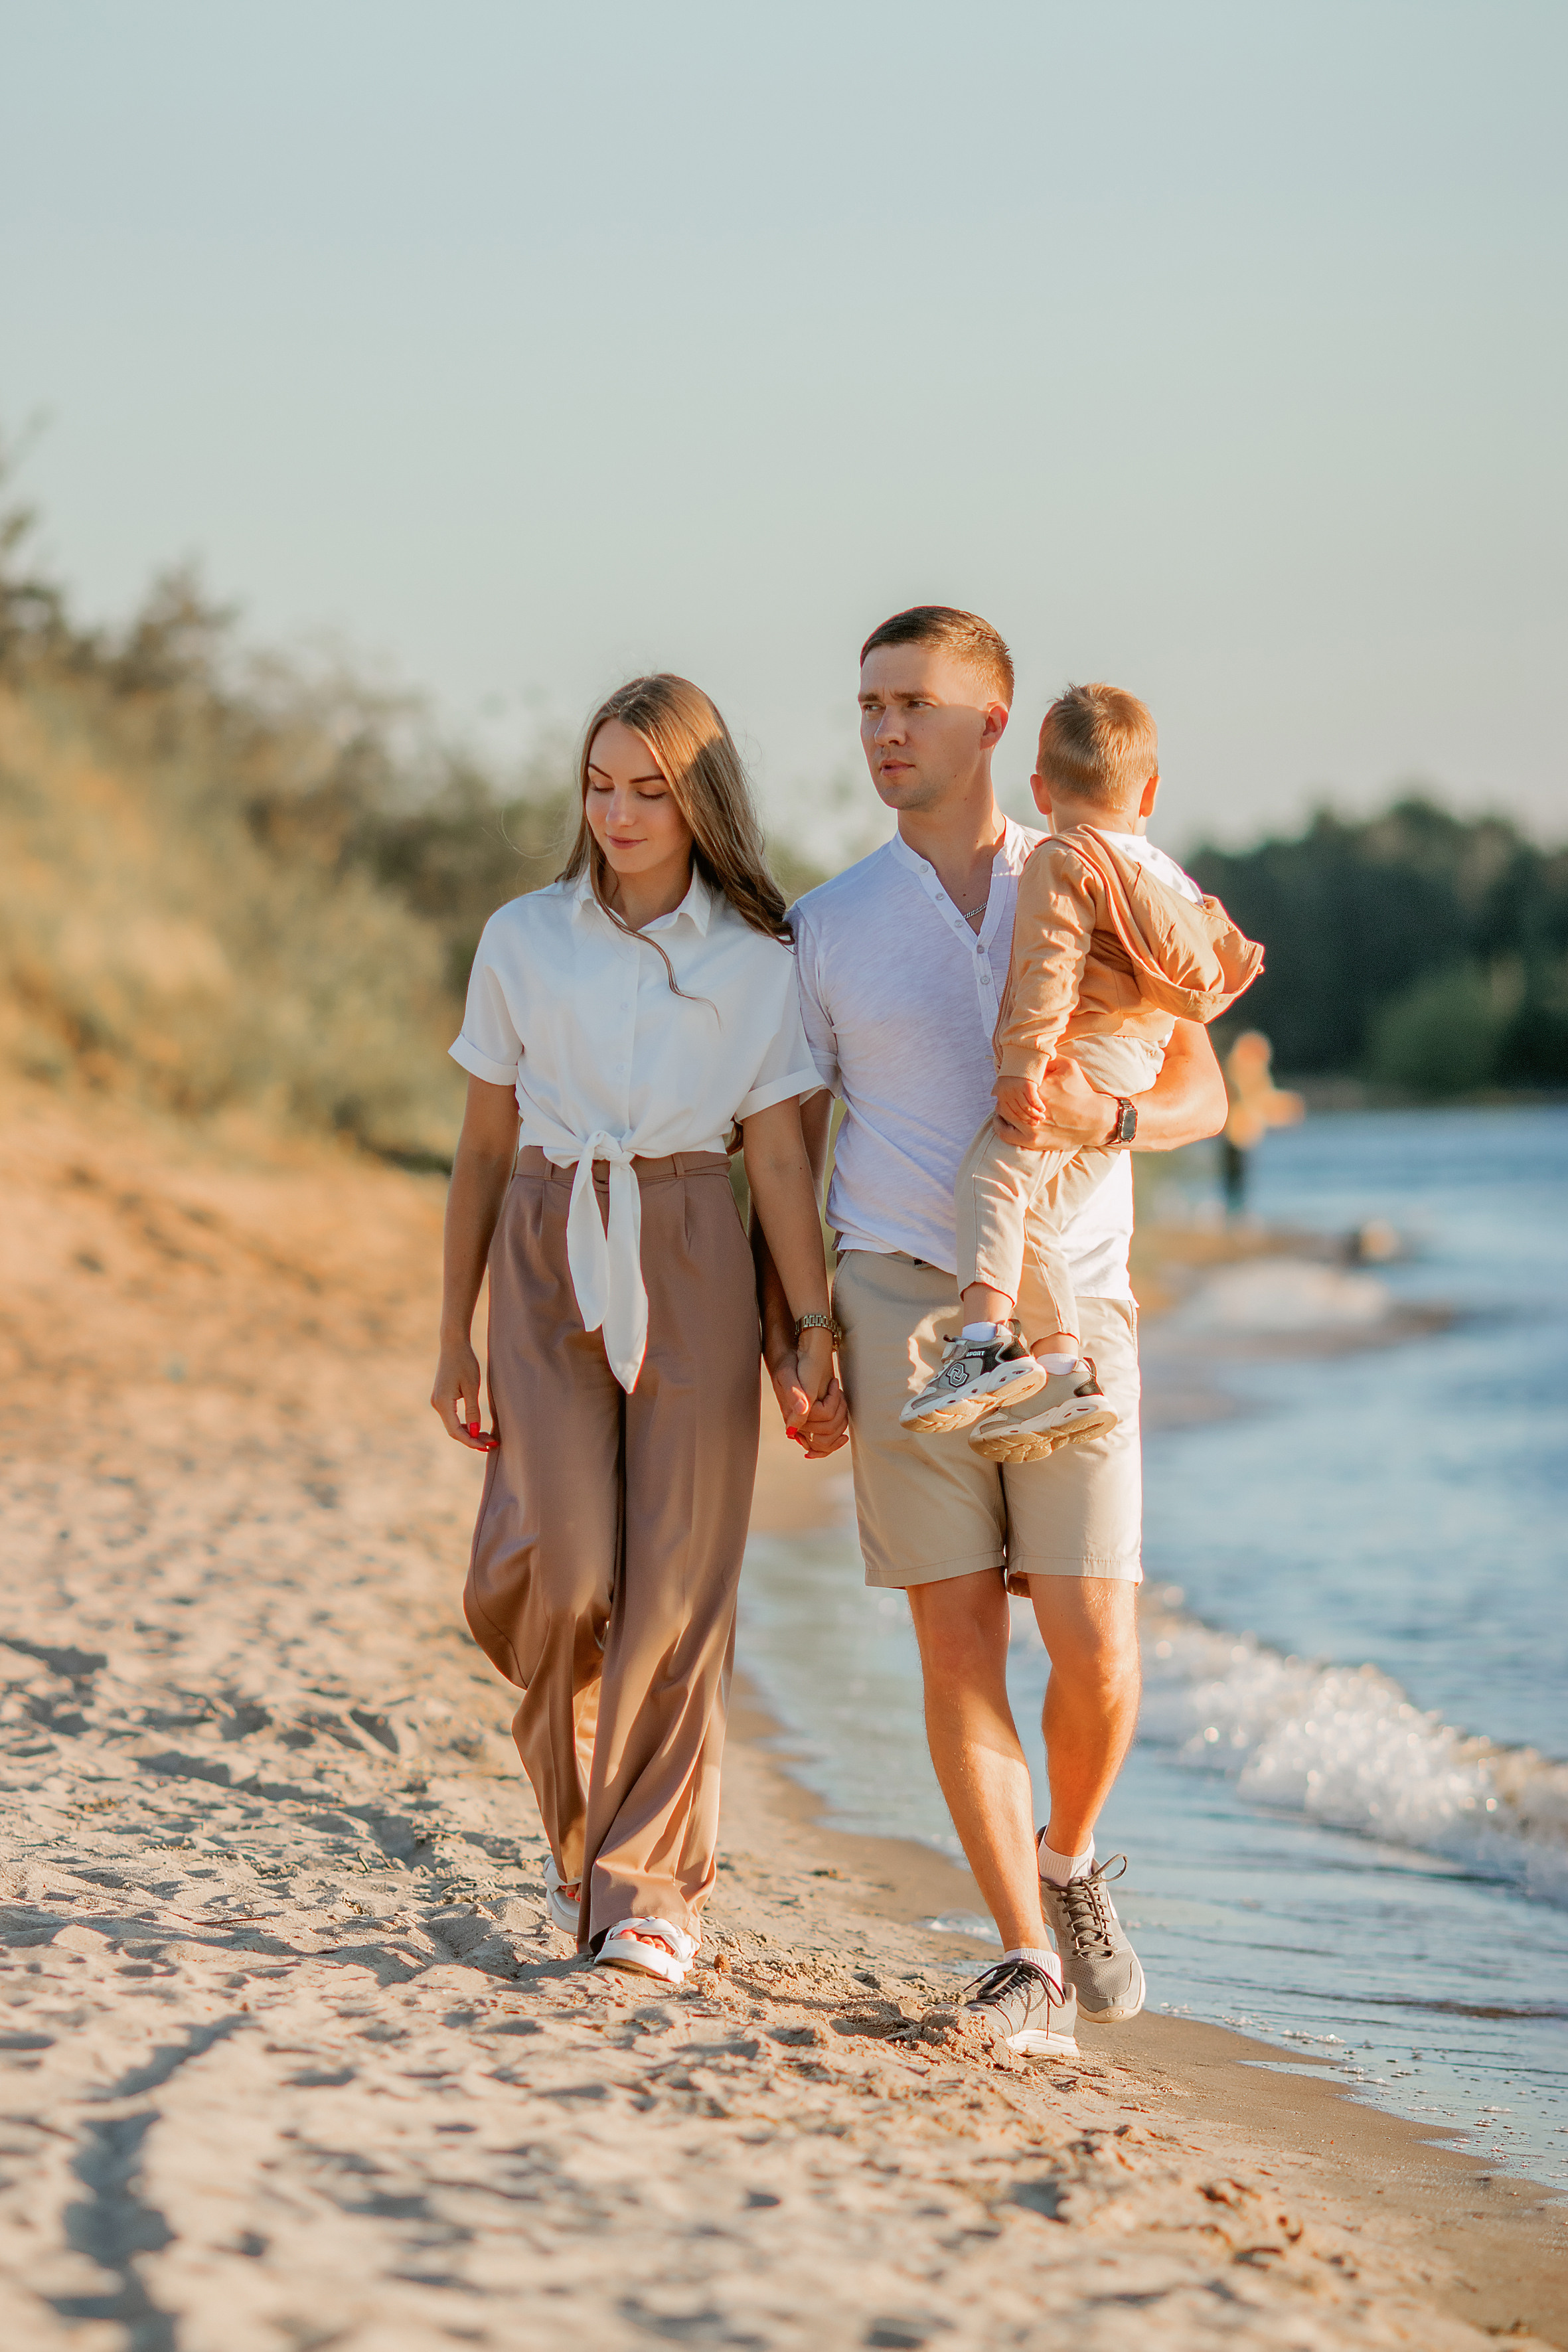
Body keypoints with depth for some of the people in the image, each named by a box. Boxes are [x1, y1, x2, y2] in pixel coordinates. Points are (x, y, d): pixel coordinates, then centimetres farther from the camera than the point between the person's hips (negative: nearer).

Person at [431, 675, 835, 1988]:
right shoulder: (525, 941, 8)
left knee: (677, 1580, -6)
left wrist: (815, 1328, -6)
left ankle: (651, 1890, 4)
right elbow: (484, 1149, 11)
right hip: (549, 1258, 1)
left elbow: (780, 1153, 2)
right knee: (557, 1564, -12)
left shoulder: (757, 958, 5)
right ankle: (580, 1822, 16)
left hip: (691, 1264, -1)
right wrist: (454, 1337, 11)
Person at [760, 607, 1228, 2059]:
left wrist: (1107, 1119, -15)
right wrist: (783, 1351, 1)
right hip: (907, 1301, 0)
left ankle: (1068, 1863, 24)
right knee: (959, 1644, -5)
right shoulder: (827, 929, 8)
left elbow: (1202, 1094, 8)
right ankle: (1029, 1961, 0)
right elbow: (788, 1155, 11)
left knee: (1097, 1654, -6)